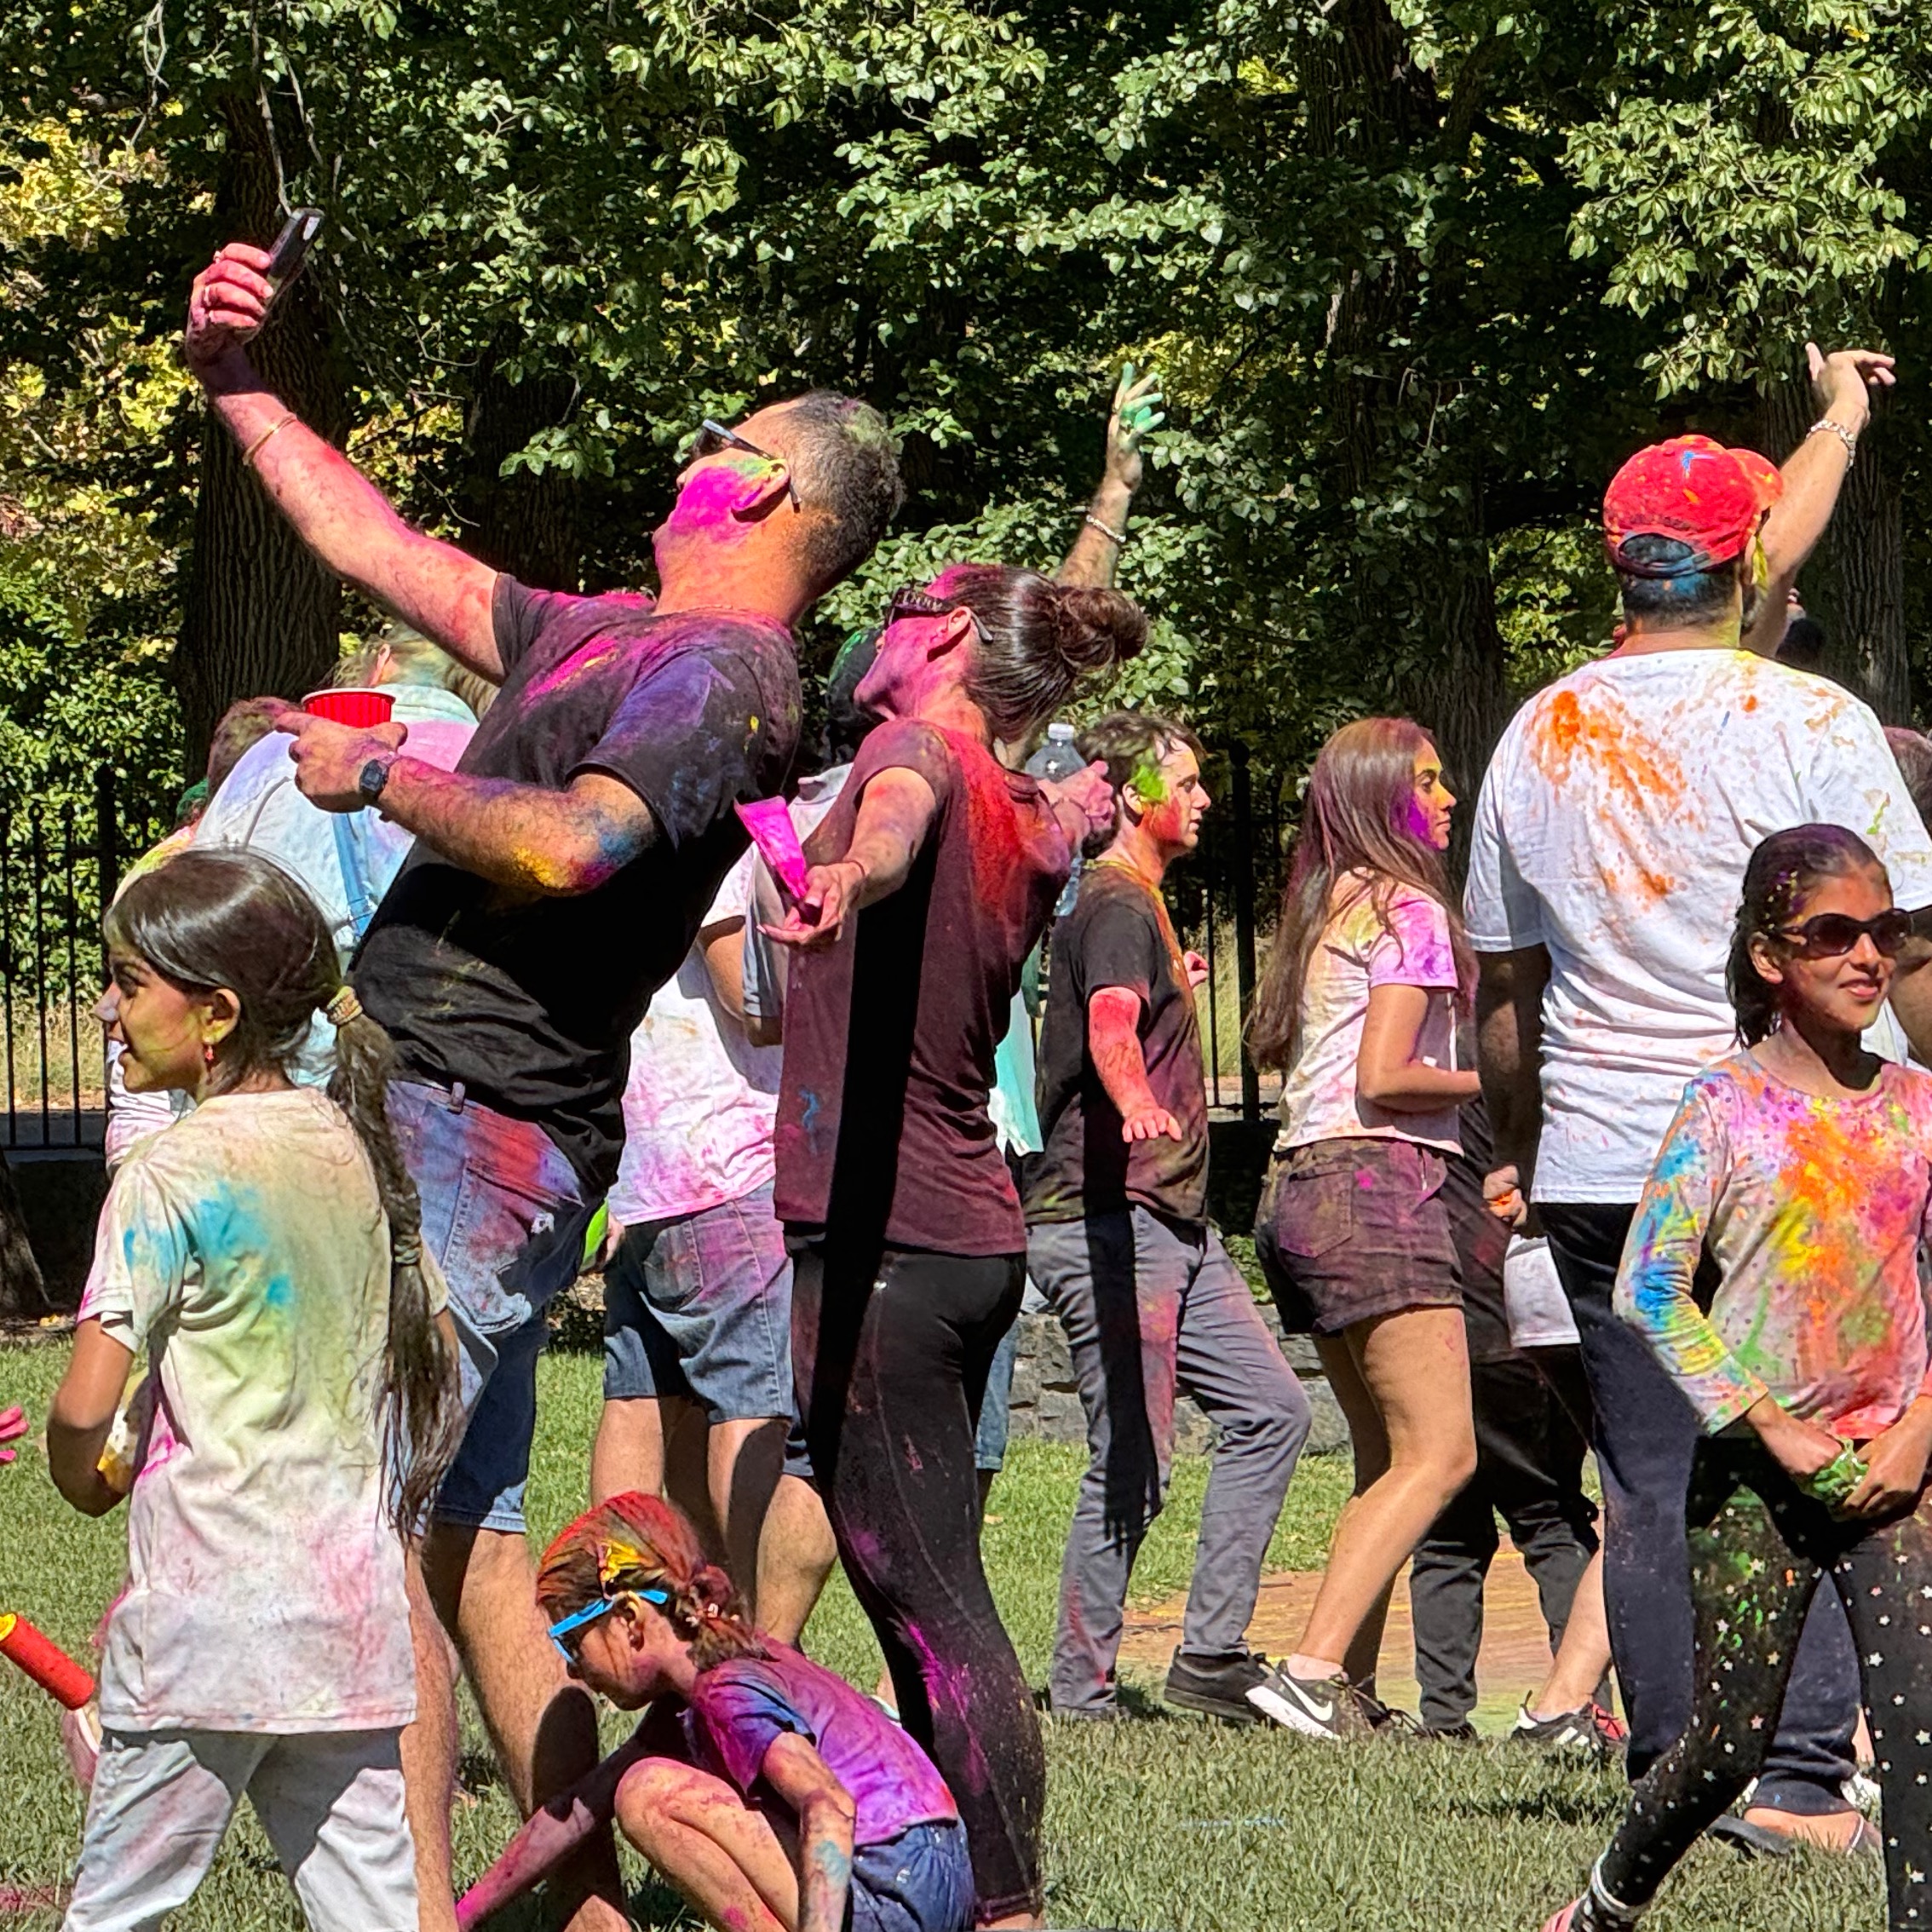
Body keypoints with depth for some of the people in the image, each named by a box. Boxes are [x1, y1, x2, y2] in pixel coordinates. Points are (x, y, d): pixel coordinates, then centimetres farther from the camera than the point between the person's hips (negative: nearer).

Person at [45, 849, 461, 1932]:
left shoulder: (170, 1176, -12)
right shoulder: (355, 1147, 8)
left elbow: (84, 1405, -17)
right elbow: (440, 1360, 16)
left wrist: (84, 1482, 3)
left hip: (208, 1609, -6)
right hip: (355, 1607, 6)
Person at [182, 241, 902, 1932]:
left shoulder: (726, 674, -10)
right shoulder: (619, 638, 21)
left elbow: (565, 844, -26)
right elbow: (381, 550, 28)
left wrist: (379, 776, -12)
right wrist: (235, 385, 27)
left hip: (477, 1141, -10)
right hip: (464, 1137, 10)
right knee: (469, 1540, 12)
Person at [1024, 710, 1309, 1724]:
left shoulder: (1141, 906, 19)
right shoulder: (1115, 908, -13)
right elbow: (1110, 1025, -34)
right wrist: (1138, 1103, -53)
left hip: (1173, 1222, 11)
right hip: (1108, 1221, -11)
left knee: (1271, 1410, 8)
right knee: (1132, 1464, -9)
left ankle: (1211, 1655, 8)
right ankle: (1079, 1688, -1)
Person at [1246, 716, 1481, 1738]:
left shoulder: (1322, 913, 19)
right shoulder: (1408, 910, -7)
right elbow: (1382, 1078, -14)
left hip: (1301, 1186, 10)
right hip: (1375, 1178, -10)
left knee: (1385, 1456, 13)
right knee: (1439, 1453, -12)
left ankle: (1350, 1686, 6)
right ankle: (1311, 1670, -22)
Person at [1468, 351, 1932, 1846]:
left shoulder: (1541, 737, 9)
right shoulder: (1807, 722, -7)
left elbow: (1502, 983, 17)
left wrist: (1523, 1153, 28)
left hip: (1597, 1165, 4)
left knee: (1650, 1484, 8)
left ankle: (1670, 1776, 10)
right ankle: (1800, 1780, -3)